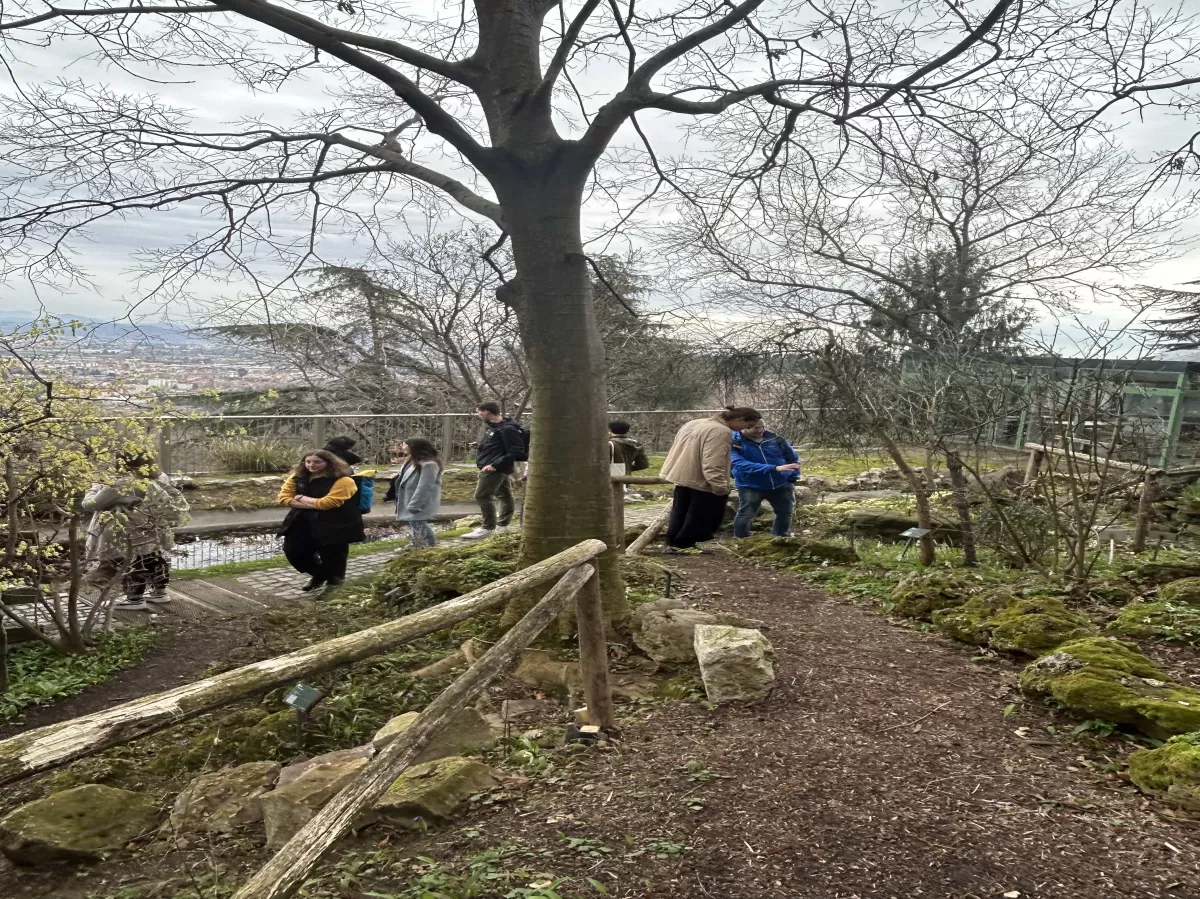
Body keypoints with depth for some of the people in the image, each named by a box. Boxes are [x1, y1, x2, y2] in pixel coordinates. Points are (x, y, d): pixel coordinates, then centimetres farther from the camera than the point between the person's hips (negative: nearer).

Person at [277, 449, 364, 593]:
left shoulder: (342, 480, -18)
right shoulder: (297, 477, 3)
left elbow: (328, 503, -25)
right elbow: (284, 497, -3)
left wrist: (302, 498, -11)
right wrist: (313, 505, -16)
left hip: (333, 527, -6)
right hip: (304, 524, 6)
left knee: (331, 556, 5)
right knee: (293, 551, 9)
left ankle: (334, 580, 35)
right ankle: (318, 575, 33)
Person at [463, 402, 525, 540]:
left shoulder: (508, 429, -19)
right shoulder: (493, 427, 11)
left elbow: (516, 451, -22)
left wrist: (495, 465, -25)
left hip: (495, 469, -10)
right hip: (497, 468, 10)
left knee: (482, 496, -10)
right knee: (505, 495, 16)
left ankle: (488, 528, -5)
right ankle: (502, 524, 25)